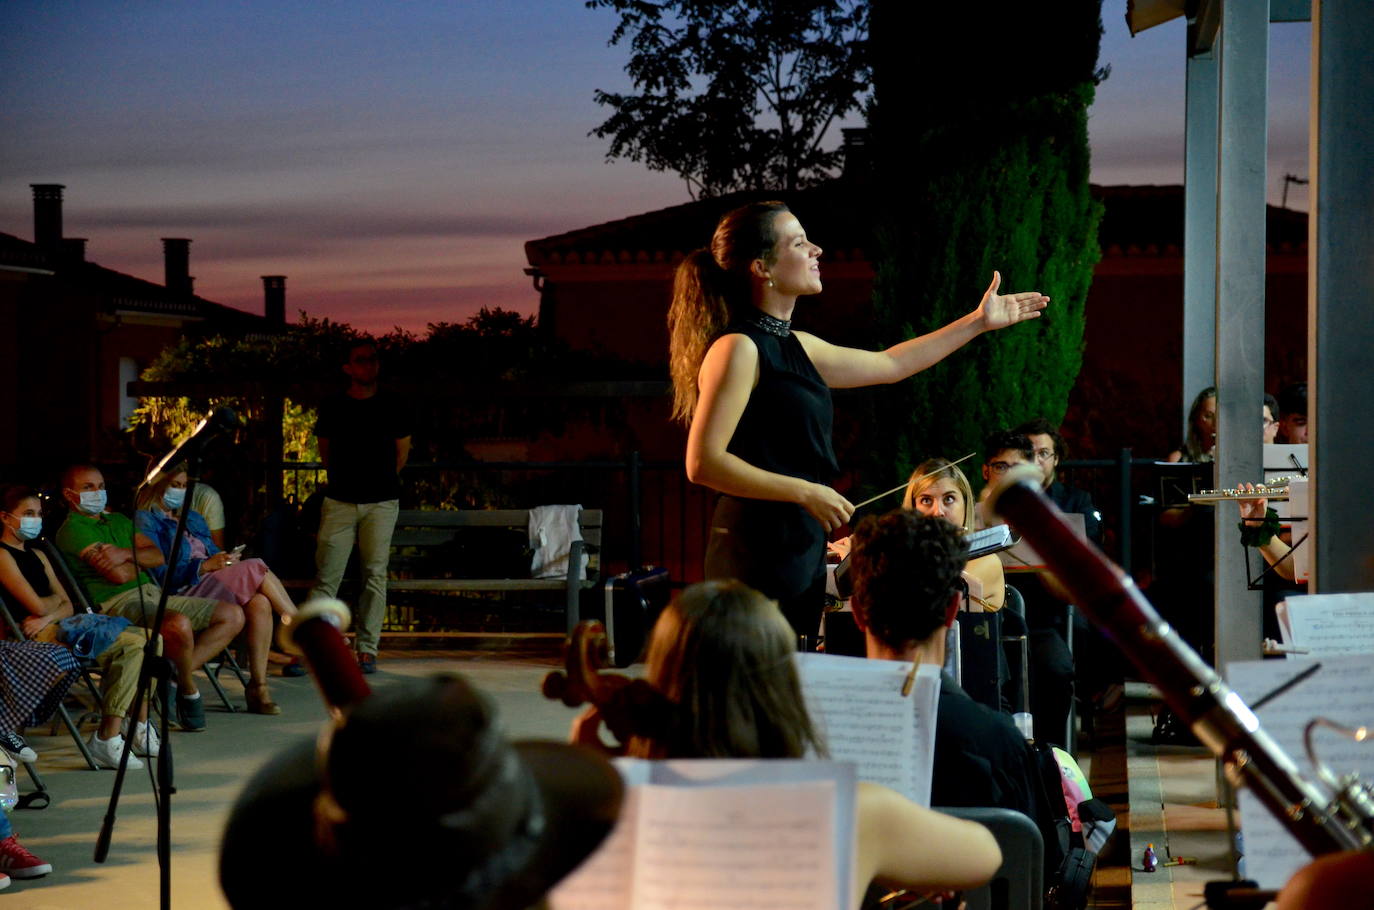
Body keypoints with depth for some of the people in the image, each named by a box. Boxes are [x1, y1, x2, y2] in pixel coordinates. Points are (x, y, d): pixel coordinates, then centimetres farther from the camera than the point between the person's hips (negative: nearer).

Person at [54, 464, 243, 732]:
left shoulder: (118, 521, 25)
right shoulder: (72, 529, -3)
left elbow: (157, 556, 11)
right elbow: (120, 575, -14)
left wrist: (126, 554, -10)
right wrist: (139, 561, 9)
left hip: (153, 592, 9)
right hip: (116, 603, -9)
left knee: (233, 615, 0)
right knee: (179, 624, -38)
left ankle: (180, 672, -11)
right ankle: (188, 690, -10)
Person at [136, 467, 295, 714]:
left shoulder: (193, 518, 29)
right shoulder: (145, 521, 2)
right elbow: (159, 575, -10)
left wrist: (228, 561, 1)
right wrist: (205, 566, -19)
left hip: (212, 586, 7)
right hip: (182, 594, -7)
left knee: (260, 604, -26)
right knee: (256, 569, -22)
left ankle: (258, 687, -28)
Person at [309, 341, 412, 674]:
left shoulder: (391, 409, 6)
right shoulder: (332, 409, 6)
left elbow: (401, 455, 16)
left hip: (381, 502, 0)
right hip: (340, 501, 0)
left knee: (375, 575, -1)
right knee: (326, 575, -6)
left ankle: (367, 650, 3)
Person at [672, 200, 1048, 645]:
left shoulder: (795, 346, 15)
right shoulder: (738, 348, -13)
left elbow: (889, 364, 29)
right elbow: (703, 463, -19)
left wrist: (979, 322, 33)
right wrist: (805, 493, -19)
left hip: (802, 548, 10)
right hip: (759, 553, -10)